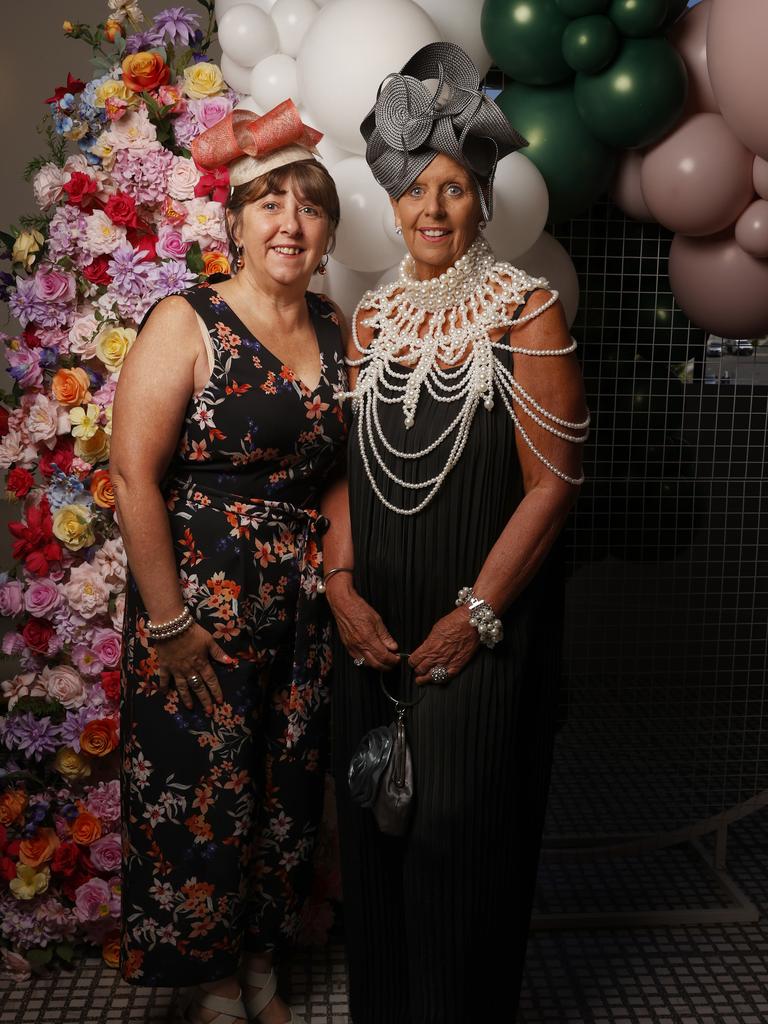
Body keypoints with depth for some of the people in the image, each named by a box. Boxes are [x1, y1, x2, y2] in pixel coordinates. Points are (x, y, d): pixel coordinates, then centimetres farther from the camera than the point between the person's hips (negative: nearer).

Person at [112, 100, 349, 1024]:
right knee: (200, 794, 7)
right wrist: (167, 620, -16)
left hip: (303, 609, 5)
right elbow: (133, 474, -15)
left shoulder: (334, 330, 7)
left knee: (287, 788, 15)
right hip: (200, 606, -5)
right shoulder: (187, 323, -10)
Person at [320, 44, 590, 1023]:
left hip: (481, 625, -4)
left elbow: (551, 483, -11)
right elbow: (344, 465, 9)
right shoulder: (372, 315, 8)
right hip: (374, 622, 5)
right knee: (374, 822, 15)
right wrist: (342, 584, -4)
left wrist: (475, 615, -14)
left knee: (458, 829, 6)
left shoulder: (526, 312, -7)